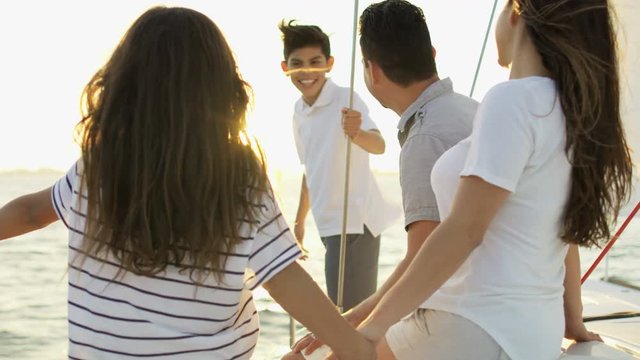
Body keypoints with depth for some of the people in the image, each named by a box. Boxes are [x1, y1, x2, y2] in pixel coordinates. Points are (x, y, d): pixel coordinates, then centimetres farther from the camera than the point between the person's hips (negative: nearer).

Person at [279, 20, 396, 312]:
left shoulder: (346, 100, -16)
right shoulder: (299, 111, 8)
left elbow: (378, 145, -34)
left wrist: (356, 133, -56)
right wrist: (300, 219, 26)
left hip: (354, 220, -8)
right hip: (328, 223, 8)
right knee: (353, 310, 18)